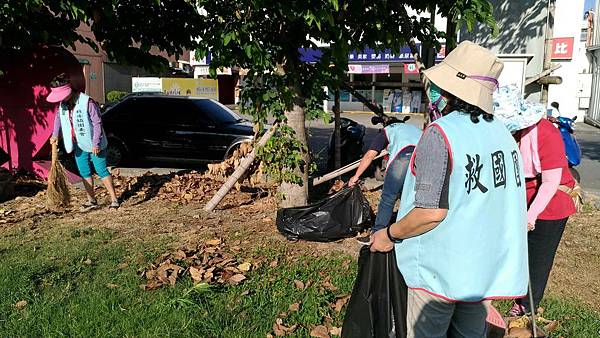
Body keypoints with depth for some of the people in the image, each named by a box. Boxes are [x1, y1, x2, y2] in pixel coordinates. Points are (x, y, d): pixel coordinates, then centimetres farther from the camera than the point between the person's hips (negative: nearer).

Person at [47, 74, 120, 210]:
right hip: (79, 144, 7)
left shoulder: (87, 102, -22)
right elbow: (58, 117, 20)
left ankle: (114, 200, 4)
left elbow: (97, 123, -20)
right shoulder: (62, 103, 0)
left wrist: (96, 144, -21)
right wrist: (55, 135, 10)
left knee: (101, 171, -4)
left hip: (93, 144, -7)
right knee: (84, 173, 12)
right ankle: (92, 200, 23)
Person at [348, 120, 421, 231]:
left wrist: (356, 176, 22)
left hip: (403, 156, -4)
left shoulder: (387, 131, 28)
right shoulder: (413, 128, 43)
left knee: (388, 198, 5)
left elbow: (370, 155, 17)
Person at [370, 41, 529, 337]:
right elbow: (507, 199, 12)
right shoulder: (501, 132, 3)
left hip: (440, 269, -6)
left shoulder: (439, 133, -20)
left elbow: (431, 212, -25)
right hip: (488, 268, 7)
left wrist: (389, 235, -9)